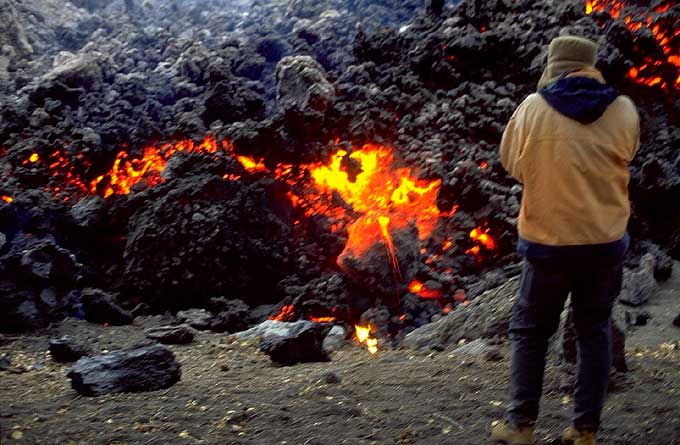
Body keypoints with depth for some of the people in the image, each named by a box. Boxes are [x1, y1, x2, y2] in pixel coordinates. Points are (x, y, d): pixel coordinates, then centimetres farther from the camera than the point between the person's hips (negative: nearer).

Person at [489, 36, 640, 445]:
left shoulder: (533, 108, -9)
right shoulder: (623, 110, -5)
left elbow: (512, 163, 4)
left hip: (548, 241, -1)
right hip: (606, 241, 2)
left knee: (530, 331, 14)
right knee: (595, 332, 14)